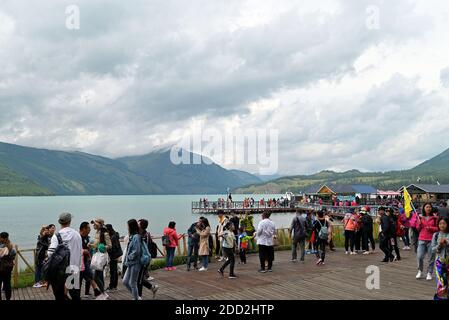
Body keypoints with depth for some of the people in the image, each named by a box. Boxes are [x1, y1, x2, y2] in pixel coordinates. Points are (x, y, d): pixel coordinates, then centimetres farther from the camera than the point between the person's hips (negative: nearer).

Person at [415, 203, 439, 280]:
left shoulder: (434, 218, 2)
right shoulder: (420, 217, 8)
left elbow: (438, 228, 3)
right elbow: (418, 229, 14)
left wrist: (430, 228, -12)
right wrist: (419, 224, -5)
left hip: (431, 240, -1)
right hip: (422, 240, 1)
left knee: (431, 258, 1)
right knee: (419, 257, -5)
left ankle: (429, 273, 14)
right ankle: (420, 271, 16)